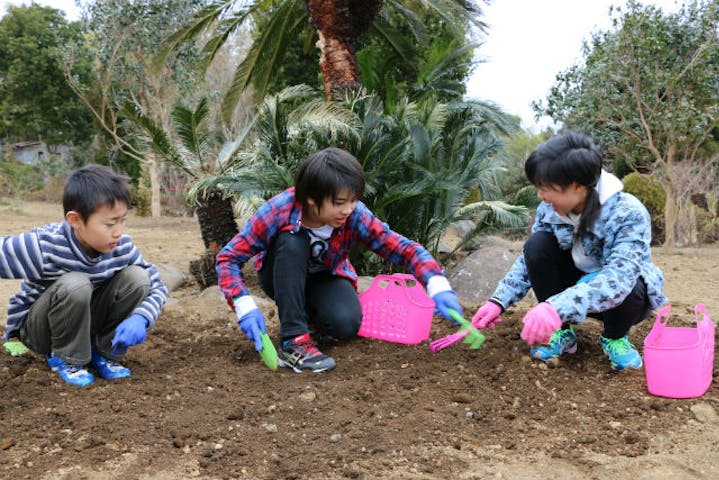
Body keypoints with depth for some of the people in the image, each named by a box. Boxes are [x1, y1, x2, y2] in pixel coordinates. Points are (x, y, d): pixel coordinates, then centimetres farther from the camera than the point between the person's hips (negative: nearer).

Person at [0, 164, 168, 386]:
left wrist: (140, 318, -32)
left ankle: (105, 353, -3)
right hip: (35, 325, -4)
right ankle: (66, 358, -10)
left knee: (137, 276, -18)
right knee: (74, 285, -35)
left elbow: (157, 287, -11)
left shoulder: (123, 248, -18)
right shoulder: (44, 247, -31)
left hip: (85, 323, 4)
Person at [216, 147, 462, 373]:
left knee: (347, 324, -29)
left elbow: (403, 248, -25)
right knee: (292, 241, -35)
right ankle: (292, 338, -29)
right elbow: (227, 258, -27)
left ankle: (309, 312, 8)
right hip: (281, 278, -1)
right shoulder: (278, 212, -32)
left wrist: (439, 287, -41)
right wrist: (245, 307, -41)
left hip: (325, 278, 2)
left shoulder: (354, 215, -27)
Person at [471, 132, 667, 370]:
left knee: (625, 290, -39)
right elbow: (529, 259, -3)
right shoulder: (549, 208, -15)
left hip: (623, 298, -4)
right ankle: (561, 333, -6)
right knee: (537, 244, -21)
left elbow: (620, 277, -44)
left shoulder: (628, 214, -30)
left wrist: (558, 307, -58)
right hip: (577, 285, 4)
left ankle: (614, 339, -3)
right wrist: (499, 301, -15)